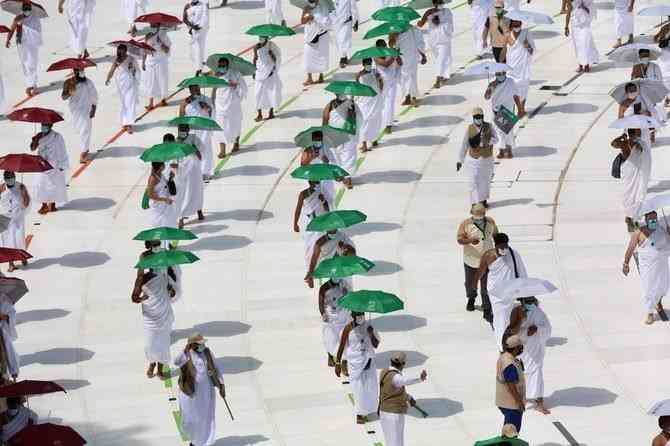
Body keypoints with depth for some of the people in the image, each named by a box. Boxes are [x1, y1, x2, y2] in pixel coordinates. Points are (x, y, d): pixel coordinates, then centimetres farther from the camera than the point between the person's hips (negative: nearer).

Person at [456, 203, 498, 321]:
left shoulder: (490, 222, -5)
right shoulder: (465, 224, -13)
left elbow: (496, 235, 11)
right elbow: (459, 239, -23)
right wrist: (470, 241, -42)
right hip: (471, 260, 0)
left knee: (486, 287, -2)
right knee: (470, 283, 20)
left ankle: (487, 311, 5)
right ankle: (471, 299, 50)